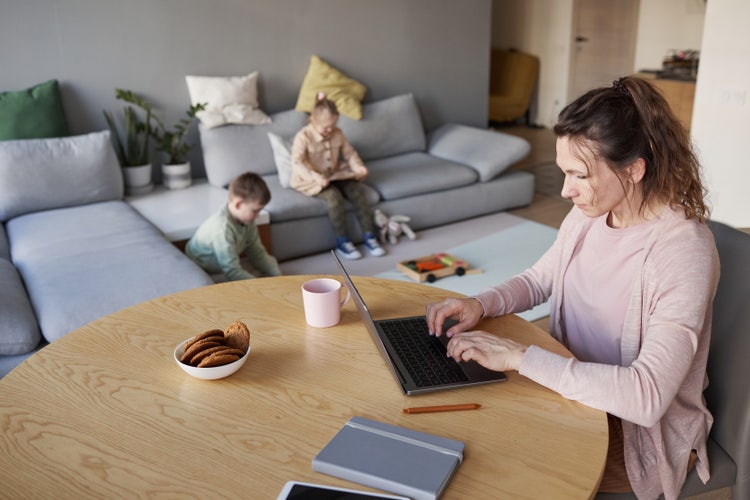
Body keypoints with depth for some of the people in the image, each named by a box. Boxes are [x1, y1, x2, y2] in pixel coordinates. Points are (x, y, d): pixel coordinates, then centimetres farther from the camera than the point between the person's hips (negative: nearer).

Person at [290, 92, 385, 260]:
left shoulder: (337, 134, 2)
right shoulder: (303, 137, -15)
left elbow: (349, 153, 9)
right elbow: (297, 162, -24)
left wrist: (358, 167, -13)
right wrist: (315, 177, -40)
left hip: (335, 175, 6)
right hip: (312, 181, -5)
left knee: (358, 190, -17)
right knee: (334, 195, -33)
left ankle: (369, 236, -11)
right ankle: (342, 242, -22)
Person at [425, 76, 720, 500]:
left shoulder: (683, 250, -27)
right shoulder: (588, 215, -4)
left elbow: (647, 395, -34)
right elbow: (538, 280, 11)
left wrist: (519, 356, -34)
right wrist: (480, 304, -10)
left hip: (641, 435, -6)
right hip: (574, 387, 6)